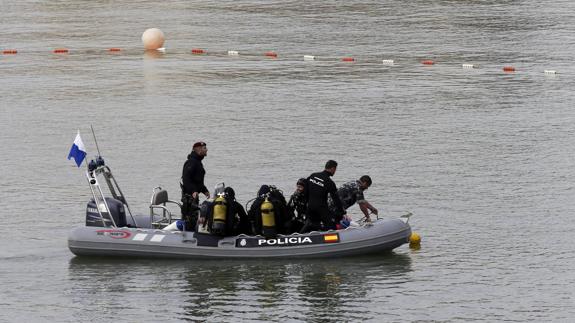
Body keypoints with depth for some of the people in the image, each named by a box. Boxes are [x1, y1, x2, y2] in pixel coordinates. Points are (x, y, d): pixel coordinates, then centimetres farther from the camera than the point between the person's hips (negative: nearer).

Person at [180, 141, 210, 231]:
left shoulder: (198, 162, 18)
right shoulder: (191, 162, -15)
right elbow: (186, 178, -24)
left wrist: (204, 190, 20)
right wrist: (193, 191, -31)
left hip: (194, 193, 11)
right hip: (189, 194, -11)